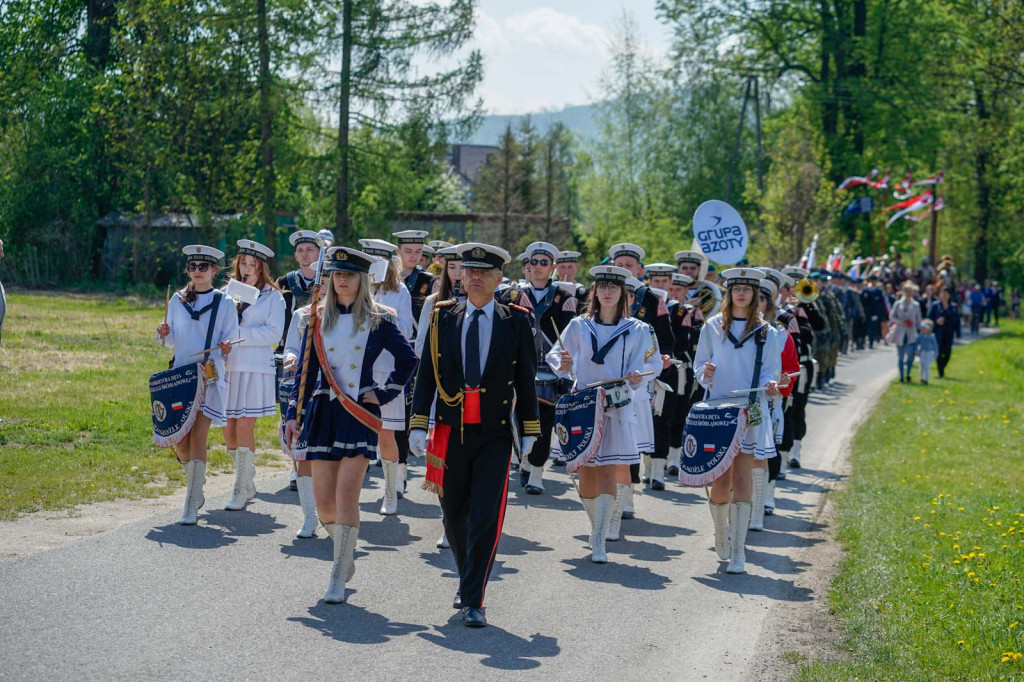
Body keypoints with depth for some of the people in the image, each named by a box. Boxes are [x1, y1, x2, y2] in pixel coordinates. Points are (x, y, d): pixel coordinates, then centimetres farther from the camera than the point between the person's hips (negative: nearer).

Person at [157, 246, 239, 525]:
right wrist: (165, 335, -5)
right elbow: (172, 341, 16)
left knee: (198, 437, -10)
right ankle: (196, 486, 30)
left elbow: (230, 341, 3)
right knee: (180, 439, 1)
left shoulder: (224, 303, 1)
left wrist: (226, 348, -19)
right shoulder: (178, 300, 10)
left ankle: (191, 507, -7)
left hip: (209, 378, -3)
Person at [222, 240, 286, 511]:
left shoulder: (273, 297, 5)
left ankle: (240, 491, 0)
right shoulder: (226, 293, 14)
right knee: (228, 431, 3)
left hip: (256, 369, -4)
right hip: (227, 368, 4)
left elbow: (273, 333, -7)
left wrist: (241, 333, -14)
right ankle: (249, 484, 23)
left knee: (244, 428, -8)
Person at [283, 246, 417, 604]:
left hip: (360, 414, -3)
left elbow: (408, 359, 9)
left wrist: (384, 393, 1)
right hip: (323, 412, 3)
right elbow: (305, 371, 9)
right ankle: (346, 558, 29)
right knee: (324, 502, 2)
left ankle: (338, 580, -6)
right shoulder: (318, 319, 7)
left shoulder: (378, 319, 0)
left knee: (346, 495, -13)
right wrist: (293, 415, 3)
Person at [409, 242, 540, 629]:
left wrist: (529, 432, 4)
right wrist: (418, 426, -3)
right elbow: (426, 375, 4)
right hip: (450, 433, 2)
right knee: (454, 517, 13)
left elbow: (526, 380, 5)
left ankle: (473, 602, -4)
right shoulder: (443, 318, 5)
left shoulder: (516, 323, 1)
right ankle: (467, 581, 36)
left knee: (486, 519, -9)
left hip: (495, 436, -2)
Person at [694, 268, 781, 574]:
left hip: (751, 412, -1)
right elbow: (699, 365, 10)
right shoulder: (712, 327, 8)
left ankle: (737, 552, -6)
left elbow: (771, 370, 7)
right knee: (721, 481, -2)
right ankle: (721, 534, 28)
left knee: (742, 478, -8)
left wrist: (770, 384, -15)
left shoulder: (765, 332, 6)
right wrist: (705, 372, -13)